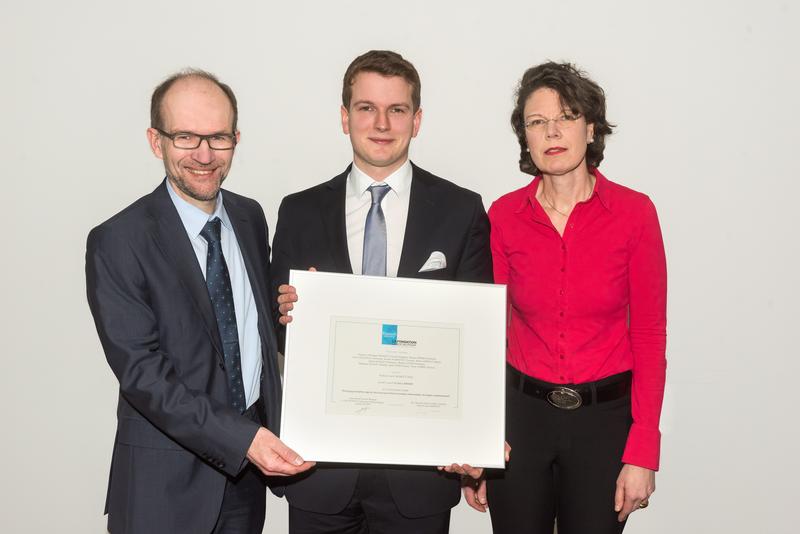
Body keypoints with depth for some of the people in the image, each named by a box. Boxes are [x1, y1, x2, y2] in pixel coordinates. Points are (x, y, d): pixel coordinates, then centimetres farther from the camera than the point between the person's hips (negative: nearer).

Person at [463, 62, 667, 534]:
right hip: (520, 413, 1)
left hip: (604, 418, -1)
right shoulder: (504, 216, -3)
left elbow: (650, 337, -5)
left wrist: (643, 454, -9)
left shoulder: (634, 213, -7)